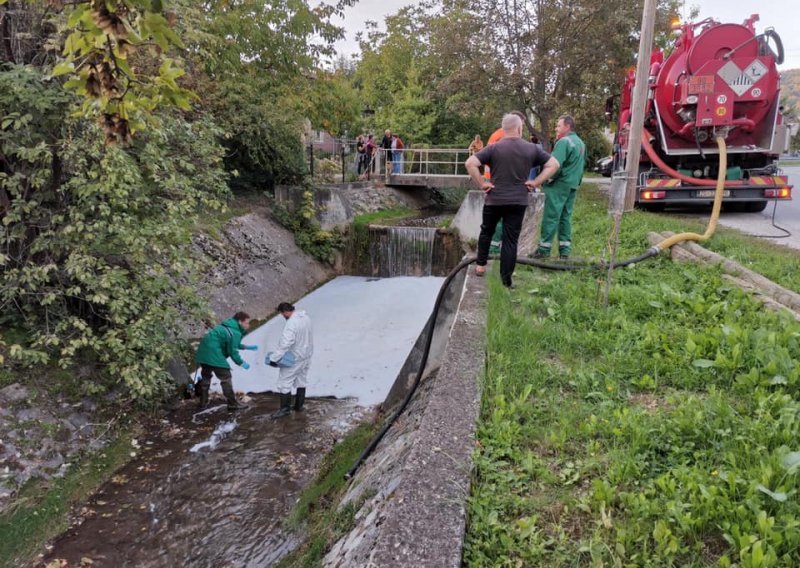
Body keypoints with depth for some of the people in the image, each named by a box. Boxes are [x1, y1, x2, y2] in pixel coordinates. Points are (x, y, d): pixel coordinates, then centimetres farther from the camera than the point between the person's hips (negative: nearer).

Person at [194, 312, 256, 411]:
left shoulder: (227, 327, 18)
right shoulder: (235, 333, -12)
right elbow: (232, 351, -12)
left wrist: (246, 347, 27)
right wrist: (241, 363, 1)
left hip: (203, 351, 10)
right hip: (213, 354, -10)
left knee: (205, 377, 21)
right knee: (226, 378, -3)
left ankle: (203, 403, 30)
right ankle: (233, 404, 1)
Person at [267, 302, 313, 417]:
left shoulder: (291, 323, -28)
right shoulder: (305, 317, -1)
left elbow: (285, 344, -32)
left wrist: (273, 359, -27)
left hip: (294, 359, -9)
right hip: (306, 355, 9)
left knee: (284, 383, 4)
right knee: (301, 381, 19)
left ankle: (285, 408, 12)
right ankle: (299, 405, 30)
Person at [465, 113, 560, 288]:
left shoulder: (494, 148, -6)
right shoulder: (531, 149, 1)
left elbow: (470, 163, -16)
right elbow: (554, 164, 5)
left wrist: (481, 183, -8)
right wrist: (535, 182, 1)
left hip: (494, 199, -1)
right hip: (519, 201, 1)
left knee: (486, 232, 22)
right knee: (511, 240, 4)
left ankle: (480, 265, 27)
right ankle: (506, 280, 6)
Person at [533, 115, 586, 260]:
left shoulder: (563, 142, -13)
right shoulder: (581, 143, 16)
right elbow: (583, 163, 22)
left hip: (559, 184, -9)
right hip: (573, 185, 9)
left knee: (551, 216, -4)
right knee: (566, 216, 11)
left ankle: (544, 249, -1)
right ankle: (565, 250, 13)